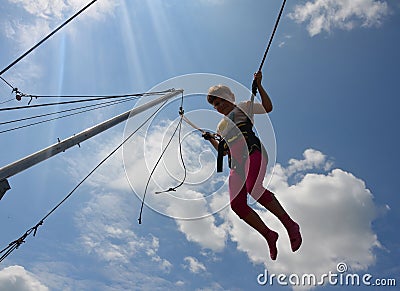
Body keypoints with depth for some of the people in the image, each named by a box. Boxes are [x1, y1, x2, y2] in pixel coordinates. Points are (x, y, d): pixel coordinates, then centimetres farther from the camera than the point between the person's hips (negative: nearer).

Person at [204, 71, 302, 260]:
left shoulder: (244, 107, 17)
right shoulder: (221, 126, 31)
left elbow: (268, 108, 5)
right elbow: (223, 151, 34)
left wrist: (258, 86, -1)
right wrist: (210, 139, 23)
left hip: (253, 153, -5)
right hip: (236, 164, 6)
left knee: (253, 189, -33)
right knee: (237, 204, -14)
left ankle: (290, 225, -18)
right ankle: (269, 236, 0)